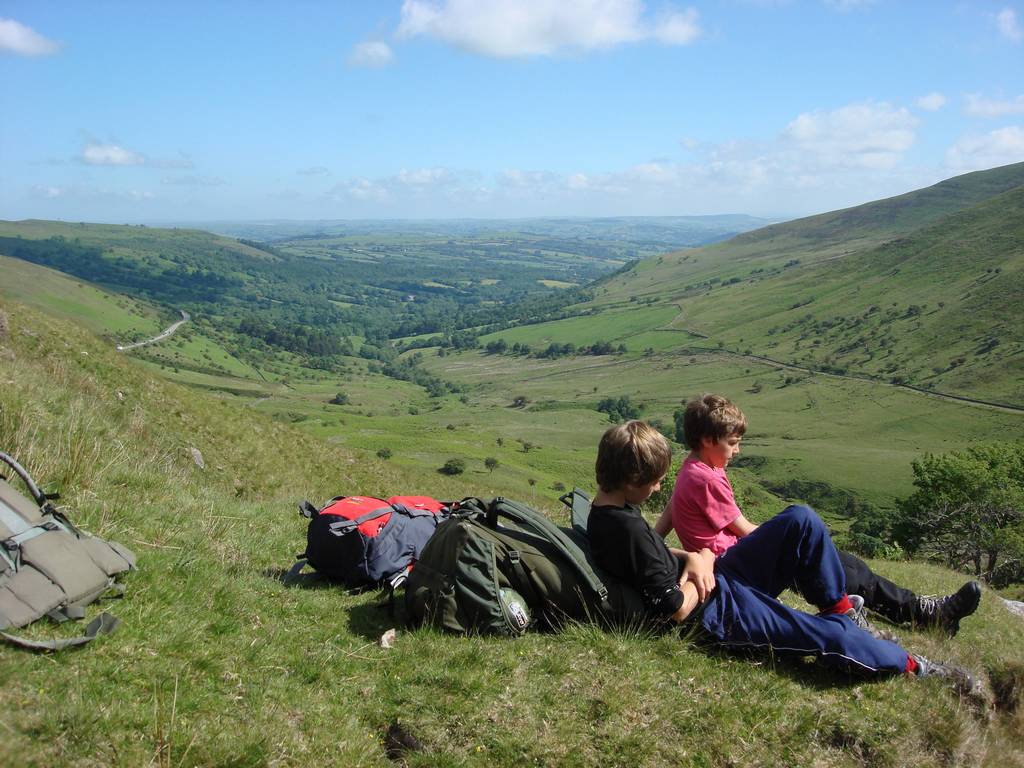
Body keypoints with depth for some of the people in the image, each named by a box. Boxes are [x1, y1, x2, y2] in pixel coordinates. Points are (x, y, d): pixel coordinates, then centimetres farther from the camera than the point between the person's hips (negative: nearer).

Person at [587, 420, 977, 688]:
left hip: (704, 584, 10)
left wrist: (688, 558, -3)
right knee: (833, 638, -12)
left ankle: (840, 610, 17)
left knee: (801, 521, 0)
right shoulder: (628, 528, -30)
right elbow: (675, 608, -28)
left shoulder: (604, 507, 0)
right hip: (713, 609, -10)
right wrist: (703, 560, -11)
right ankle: (912, 666, 16)